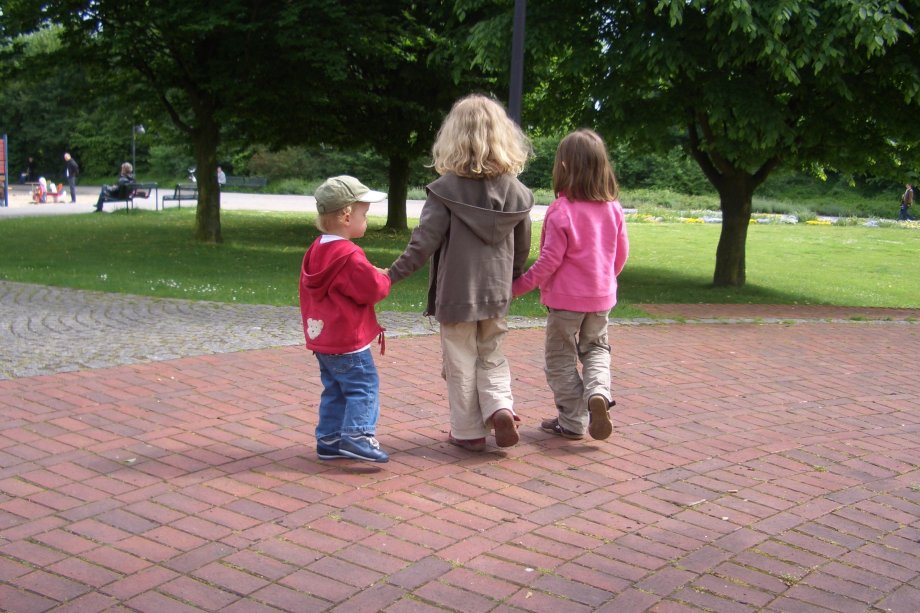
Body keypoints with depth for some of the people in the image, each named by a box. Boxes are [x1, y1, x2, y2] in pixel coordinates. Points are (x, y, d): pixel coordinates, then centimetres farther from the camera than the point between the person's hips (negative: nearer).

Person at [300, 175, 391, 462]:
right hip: (349, 343, -9)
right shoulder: (349, 256, -20)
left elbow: (307, 292, 19)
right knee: (364, 386, -6)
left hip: (321, 340, 9)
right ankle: (357, 435, -15)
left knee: (334, 390, 15)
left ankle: (328, 439, 17)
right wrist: (383, 278, 1)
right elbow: (372, 289, -19)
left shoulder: (315, 251, 9)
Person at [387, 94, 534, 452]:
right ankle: (500, 407, 0)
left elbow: (424, 242, -16)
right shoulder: (515, 191, -1)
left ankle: (468, 432, 15)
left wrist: (393, 275, -8)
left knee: (461, 365, 9)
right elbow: (522, 247, 8)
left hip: (456, 293, -3)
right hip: (496, 293, 4)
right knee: (492, 357, 21)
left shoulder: (446, 189, -14)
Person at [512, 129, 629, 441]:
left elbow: (549, 261, -17)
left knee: (560, 358, 10)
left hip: (566, 298, -5)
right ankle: (599, 392, -4)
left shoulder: (561, 210, -18)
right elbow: (622, 252, 8)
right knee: (596, 348, 23)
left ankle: (572, 421, 12)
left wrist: (519, 286, -6)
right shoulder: (613, 207, -2)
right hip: (601, 297, 5)